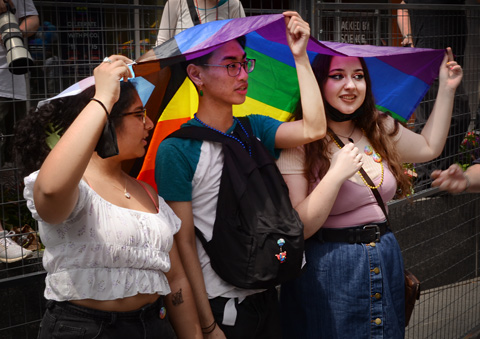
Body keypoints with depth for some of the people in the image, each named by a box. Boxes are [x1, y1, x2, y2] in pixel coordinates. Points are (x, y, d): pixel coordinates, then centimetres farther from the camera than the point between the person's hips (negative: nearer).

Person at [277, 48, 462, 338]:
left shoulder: (381, 129, 5)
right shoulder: (299, 144, -15)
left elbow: (429, 147, 23)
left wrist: (447, 89, 19)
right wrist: (336, 175, -26)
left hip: (386, 260, 6)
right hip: (328, 268, -6)